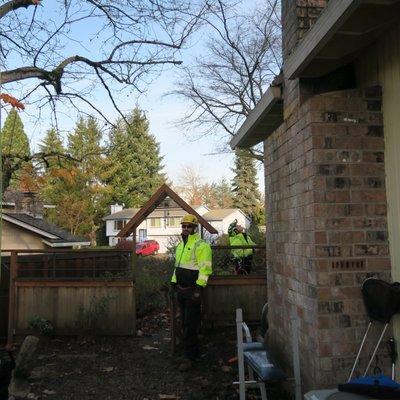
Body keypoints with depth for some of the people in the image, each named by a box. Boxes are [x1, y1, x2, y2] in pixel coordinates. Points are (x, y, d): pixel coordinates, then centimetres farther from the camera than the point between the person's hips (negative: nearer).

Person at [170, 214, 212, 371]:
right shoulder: (181, 245, 16)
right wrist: (173, 283, 20)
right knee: (185, 322, 15)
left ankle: (190, 357, 4)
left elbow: (205, 268, -19)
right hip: (181, 290, 9)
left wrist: (199, 288, -24)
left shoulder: (201, 245, -13)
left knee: (190, 325, -5)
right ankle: (193, 351, 28)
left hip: (192, 291, -9)